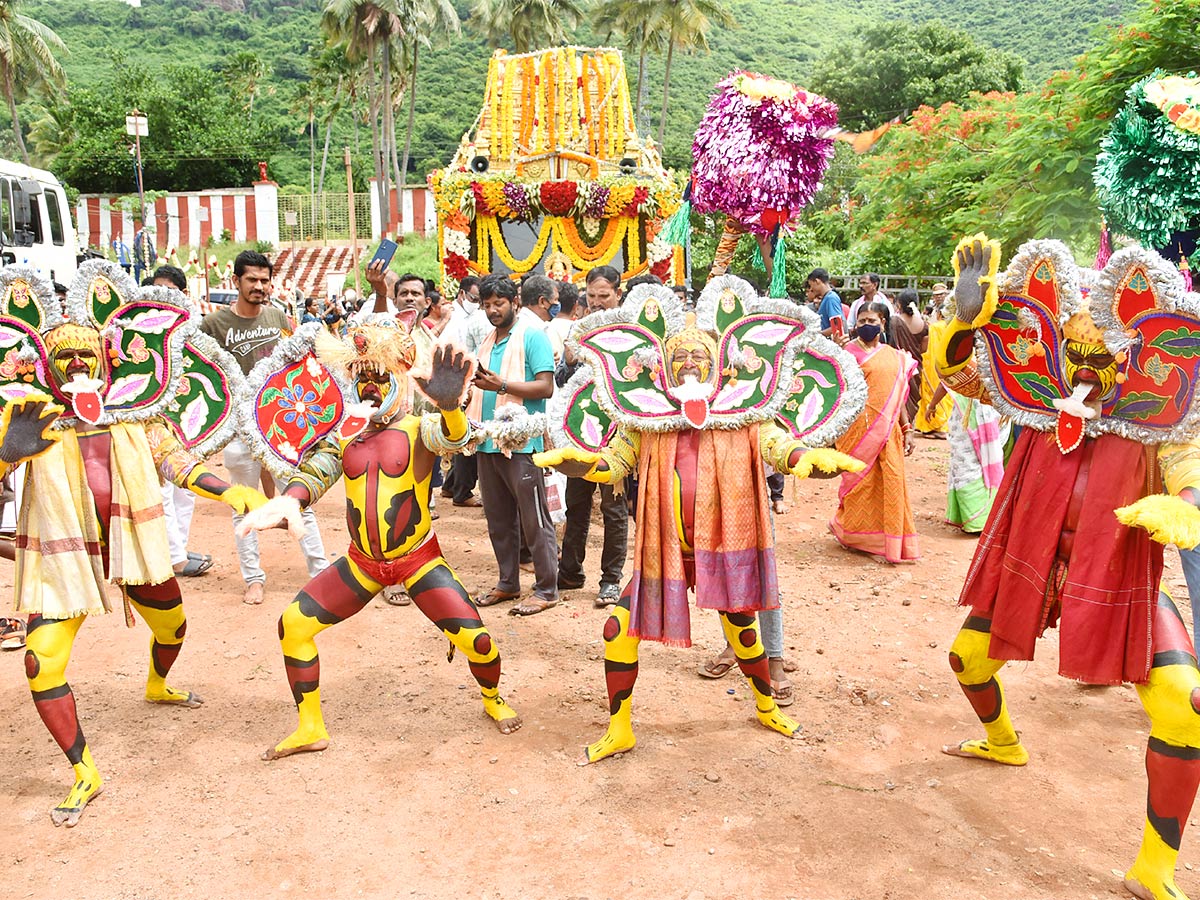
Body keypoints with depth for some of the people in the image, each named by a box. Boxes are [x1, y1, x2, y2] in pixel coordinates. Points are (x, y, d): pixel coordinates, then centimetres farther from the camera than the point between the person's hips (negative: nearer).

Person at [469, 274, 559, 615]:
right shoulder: (486, 342, 17)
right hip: (488, 442, 8)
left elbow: (545, 387, -14)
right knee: (498, 520, 14)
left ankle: (546, 590, 7)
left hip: (521, 443, -8)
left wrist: (501, 385, -21)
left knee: (534, 520, -1)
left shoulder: (532, 336, -5)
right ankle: (508, 583, 26)